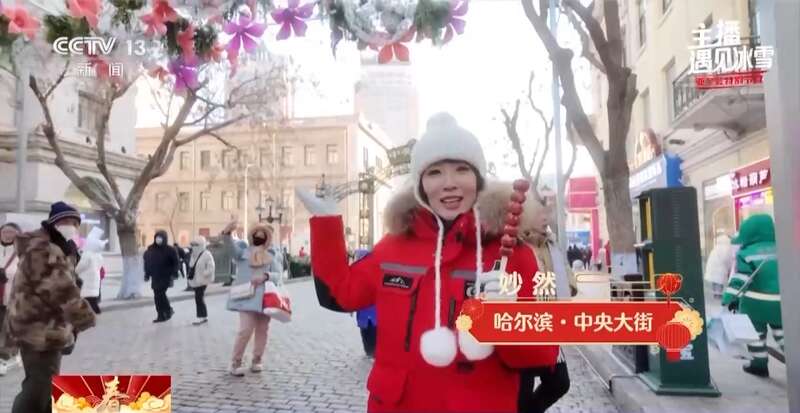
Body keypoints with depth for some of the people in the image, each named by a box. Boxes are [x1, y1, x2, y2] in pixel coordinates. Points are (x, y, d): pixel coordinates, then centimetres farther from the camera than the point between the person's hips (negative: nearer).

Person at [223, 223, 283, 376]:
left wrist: (265, 276, -20)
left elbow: (279, 275, 1)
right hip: (247, 296, -3)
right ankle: (235, 362, 3)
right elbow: (231, 247, -15)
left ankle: (257, 360, 27)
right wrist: (227, 234, -36)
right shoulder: (244, 251, 6)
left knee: (262, 330, 11)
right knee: (245, 330, -12)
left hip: (266, 297, 3)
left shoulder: (272, 255, 10)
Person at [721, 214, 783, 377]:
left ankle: (759, 364, 17)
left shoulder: (746, 253, -12)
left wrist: (730, 298, -14)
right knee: (781, 331, 17)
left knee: (756, 331, 11)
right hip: (781, 301, 4)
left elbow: (738, 279, -17)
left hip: (755, 302, -4)